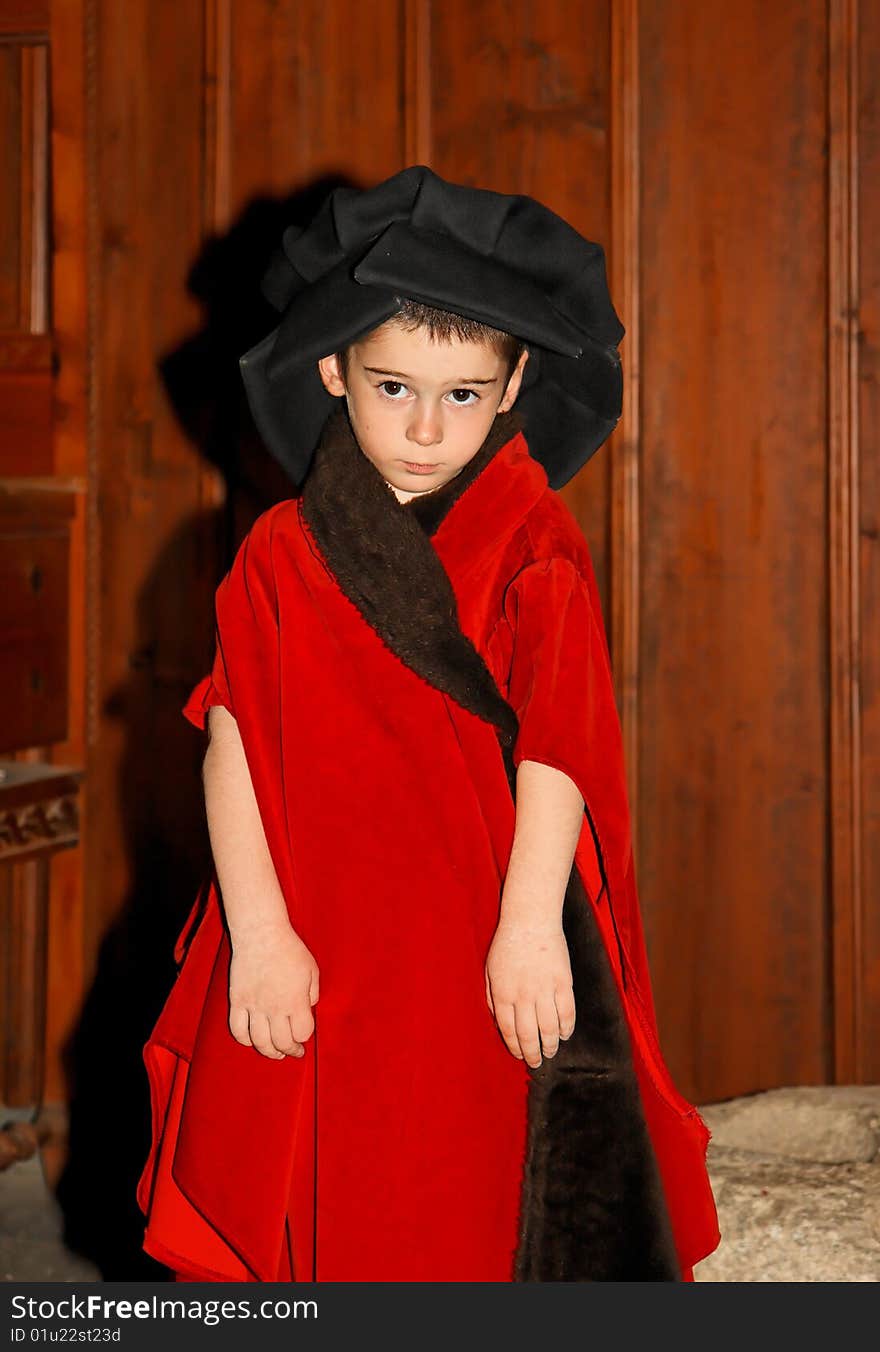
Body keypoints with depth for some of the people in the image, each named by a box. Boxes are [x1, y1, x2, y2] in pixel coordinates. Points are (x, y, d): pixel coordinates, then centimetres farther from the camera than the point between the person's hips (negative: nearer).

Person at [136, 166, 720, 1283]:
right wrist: (258, 933, -9)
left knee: (484, 1219, 3)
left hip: (484, 950, -1)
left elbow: (555, 742, -8)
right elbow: (234, 745, -1)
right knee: (304, 1217, 5)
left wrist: (529, 927, -17)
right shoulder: (283, 553, 4)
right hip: (311, 958, 2)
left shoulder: (534, 546, 0)